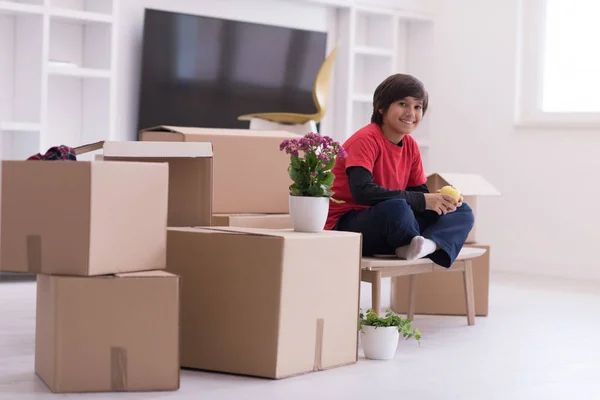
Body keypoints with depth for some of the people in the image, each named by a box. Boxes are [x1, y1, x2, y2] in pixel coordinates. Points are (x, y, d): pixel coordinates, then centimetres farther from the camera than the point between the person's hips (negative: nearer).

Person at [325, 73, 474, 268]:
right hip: (346, 227, -8)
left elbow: (420, 192, 11)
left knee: (462, 211, 2)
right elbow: (362, 192, -30)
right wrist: (422, 201, -29)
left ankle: (430, 244, -28)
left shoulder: (411, 146, 8)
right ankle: (416, 247, -7)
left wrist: (441, 199, -15)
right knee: (395, 207, -39)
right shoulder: (367, 139, -16)